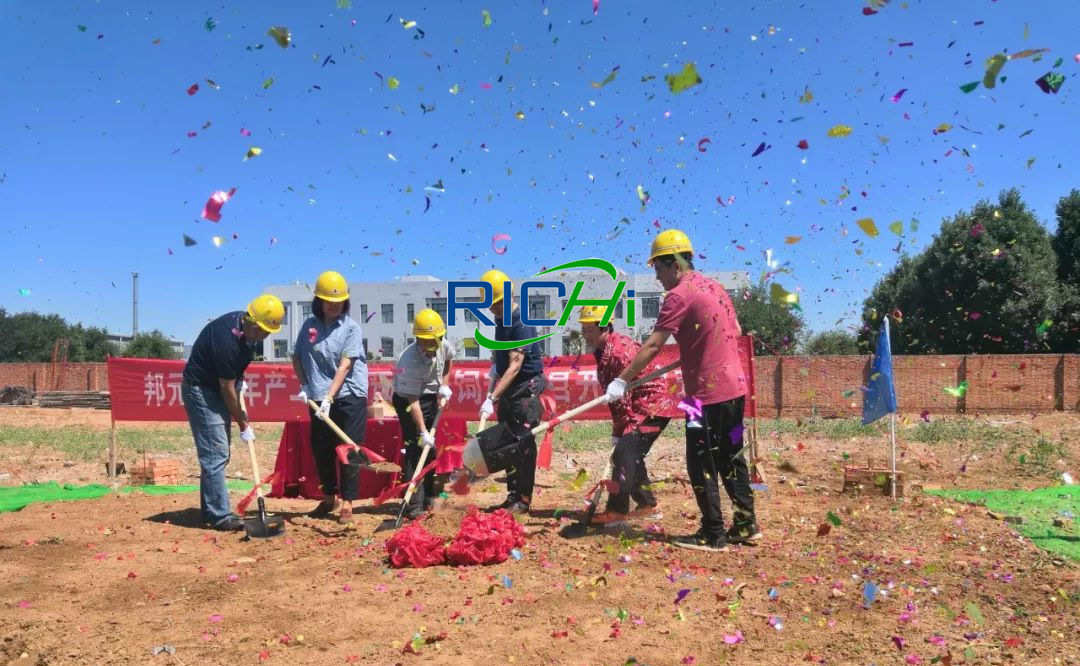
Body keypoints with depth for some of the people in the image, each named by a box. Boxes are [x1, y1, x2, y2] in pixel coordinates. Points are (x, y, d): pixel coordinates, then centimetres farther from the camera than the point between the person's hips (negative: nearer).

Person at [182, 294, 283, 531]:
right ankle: (219, 515, -7)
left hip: (217, 389, 9)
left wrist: (239, 381, 4)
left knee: (219, 453, 12)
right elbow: (227, 388, -23)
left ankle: (211, 509, 20)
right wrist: (243, 425, -16)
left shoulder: (246, 328, -5)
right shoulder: (226, 339, -30)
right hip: (200, 389, -9)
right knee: (215, 454, -11)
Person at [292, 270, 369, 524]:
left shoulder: (351, 327, -5)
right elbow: (297, 358, 15)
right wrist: (304, 386, 2)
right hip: (318, 398, 4)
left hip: (349, 396, -4)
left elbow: (345, 365, -13)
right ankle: (328, 498, 30)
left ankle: (346, 504, 4)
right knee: (321, 449, 12)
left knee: (349, 451, -2)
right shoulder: (309, 325, 6)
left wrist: (329, 398, -20)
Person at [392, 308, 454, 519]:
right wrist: (423, 432, -32)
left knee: (431, 448, 13)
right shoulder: (410, 361, -34)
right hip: (408, 400, -7)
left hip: (431, 397, 7)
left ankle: (428, 498, 29)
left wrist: (444, 385, 0)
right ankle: (413, 506, -10)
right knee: (416, 448, -14)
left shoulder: (444, 346, -17)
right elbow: (413, 402, -31)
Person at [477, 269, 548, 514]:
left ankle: (523, 501, 3)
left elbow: (514, 366, -29)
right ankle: (512, 497, 21)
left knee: (524, 445, -5)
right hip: (507, 388, 9)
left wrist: (492, 398, -34)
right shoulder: (501, 319, 7)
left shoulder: (521, 324, -22)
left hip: (526, 389, -9)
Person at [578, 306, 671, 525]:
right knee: (630, 455, 15)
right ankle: (646, 503, 29)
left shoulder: (620, 351, -24)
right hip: (636, 409, 10)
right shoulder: (602, 351, 6)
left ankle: (617, 510, -14)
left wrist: (619, 431, -17)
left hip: (652, 407, -10)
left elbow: (622, 397, -23)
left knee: (624, 452, -16)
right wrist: (618, 429, 3)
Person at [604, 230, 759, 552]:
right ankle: (746, 525, 25)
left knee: (702, 466, 1)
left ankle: (713, 535, 7)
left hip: (707, 393, -9)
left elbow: (652, 346, -17)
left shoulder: (679, 295, -13)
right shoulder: (715, 286, 12)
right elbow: (735, 332, 21)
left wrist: (622, 380, -15)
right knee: (731, 458, 18)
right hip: (735, 386, 9)